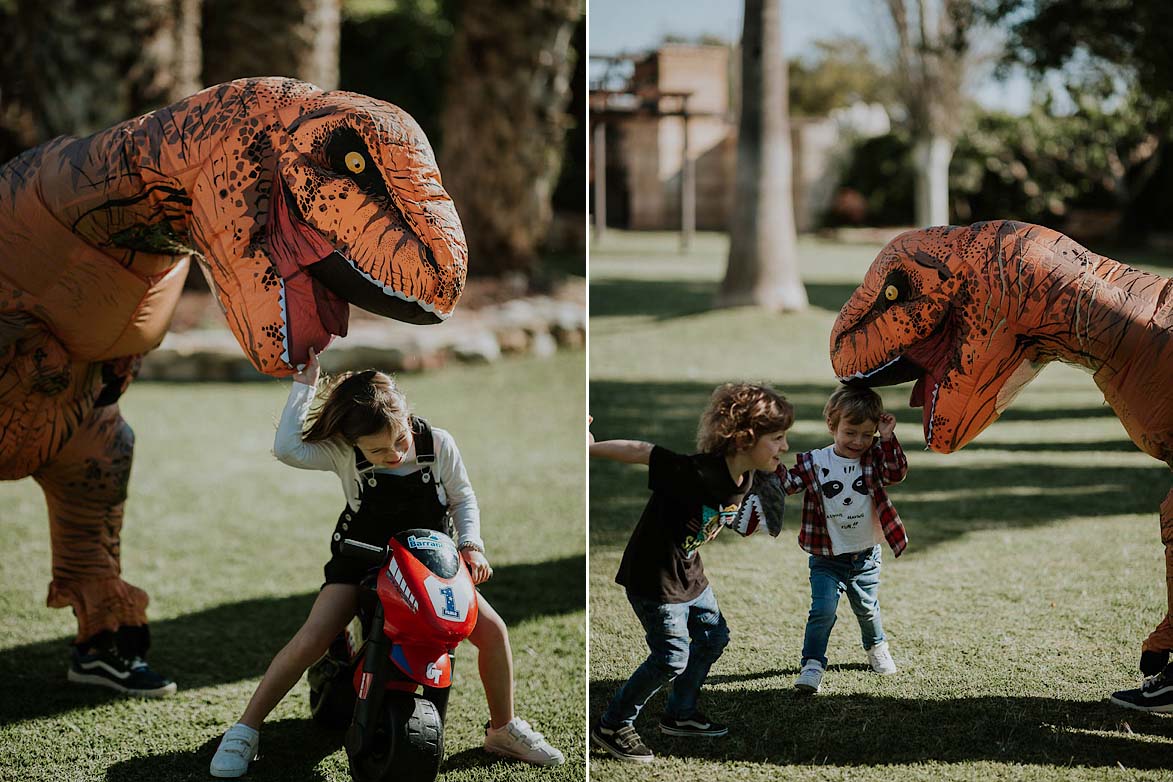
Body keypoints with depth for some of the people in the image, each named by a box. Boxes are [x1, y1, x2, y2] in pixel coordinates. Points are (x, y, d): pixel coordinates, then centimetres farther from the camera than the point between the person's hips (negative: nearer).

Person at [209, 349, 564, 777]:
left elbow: (462, 498, 1)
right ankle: (244, 732, -7)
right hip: (361, 560, -2)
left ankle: (503, 729, 10)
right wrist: (305, 384, -31)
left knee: (492, 630, -13)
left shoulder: (438, 444, -15)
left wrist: (471, 545, -15)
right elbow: (287, 448, -36)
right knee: (310, 641, -22)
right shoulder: (343, 452, -19)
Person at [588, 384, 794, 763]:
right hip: (654, 575, -9)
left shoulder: (744, 479, -4)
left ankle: (679, 715, 37)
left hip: (689, 572, 9)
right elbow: (642, 452, -28)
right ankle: (612, 727, 13)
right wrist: (589, 447, -22)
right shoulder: (697, 472, -32)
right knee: (672, 657, -4)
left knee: (714, 636, 18)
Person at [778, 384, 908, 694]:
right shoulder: (815, 462, -9)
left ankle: (877, 648, 46)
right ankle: (812, 664, -3)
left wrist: (888, 439, -29)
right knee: (823, 610, -13)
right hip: (826, 558, -2)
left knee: (867, 609, 19)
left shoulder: (874, 459, -5)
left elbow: (897, 473, -20)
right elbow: (788, 483, -13)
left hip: (865, 555, 2)